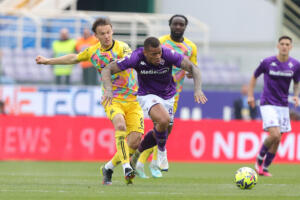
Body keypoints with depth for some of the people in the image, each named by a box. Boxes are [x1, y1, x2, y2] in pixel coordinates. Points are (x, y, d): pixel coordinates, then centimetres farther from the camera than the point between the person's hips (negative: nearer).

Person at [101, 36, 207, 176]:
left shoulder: (168, 54, -25)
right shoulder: (136, 57, -26)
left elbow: (193, 68, -22)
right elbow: (107, 70, -20)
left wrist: (198, 89, -39)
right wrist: (108, 90, -37)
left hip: (167, 97, 3)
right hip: (147, 95, -3)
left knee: (159, 133, 13)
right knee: (164, 120, -31)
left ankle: (137, 153, 42)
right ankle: (161, 151, -3)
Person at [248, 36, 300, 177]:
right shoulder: (267, 62, -8)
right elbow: (254, 77, 9)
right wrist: (250, 95, 4)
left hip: (283, 105, 4)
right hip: (268, 104, -4)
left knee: (277, 140, 4)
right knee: (275, 135, -20)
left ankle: (265, 168, 20)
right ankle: (259, 159, 4)